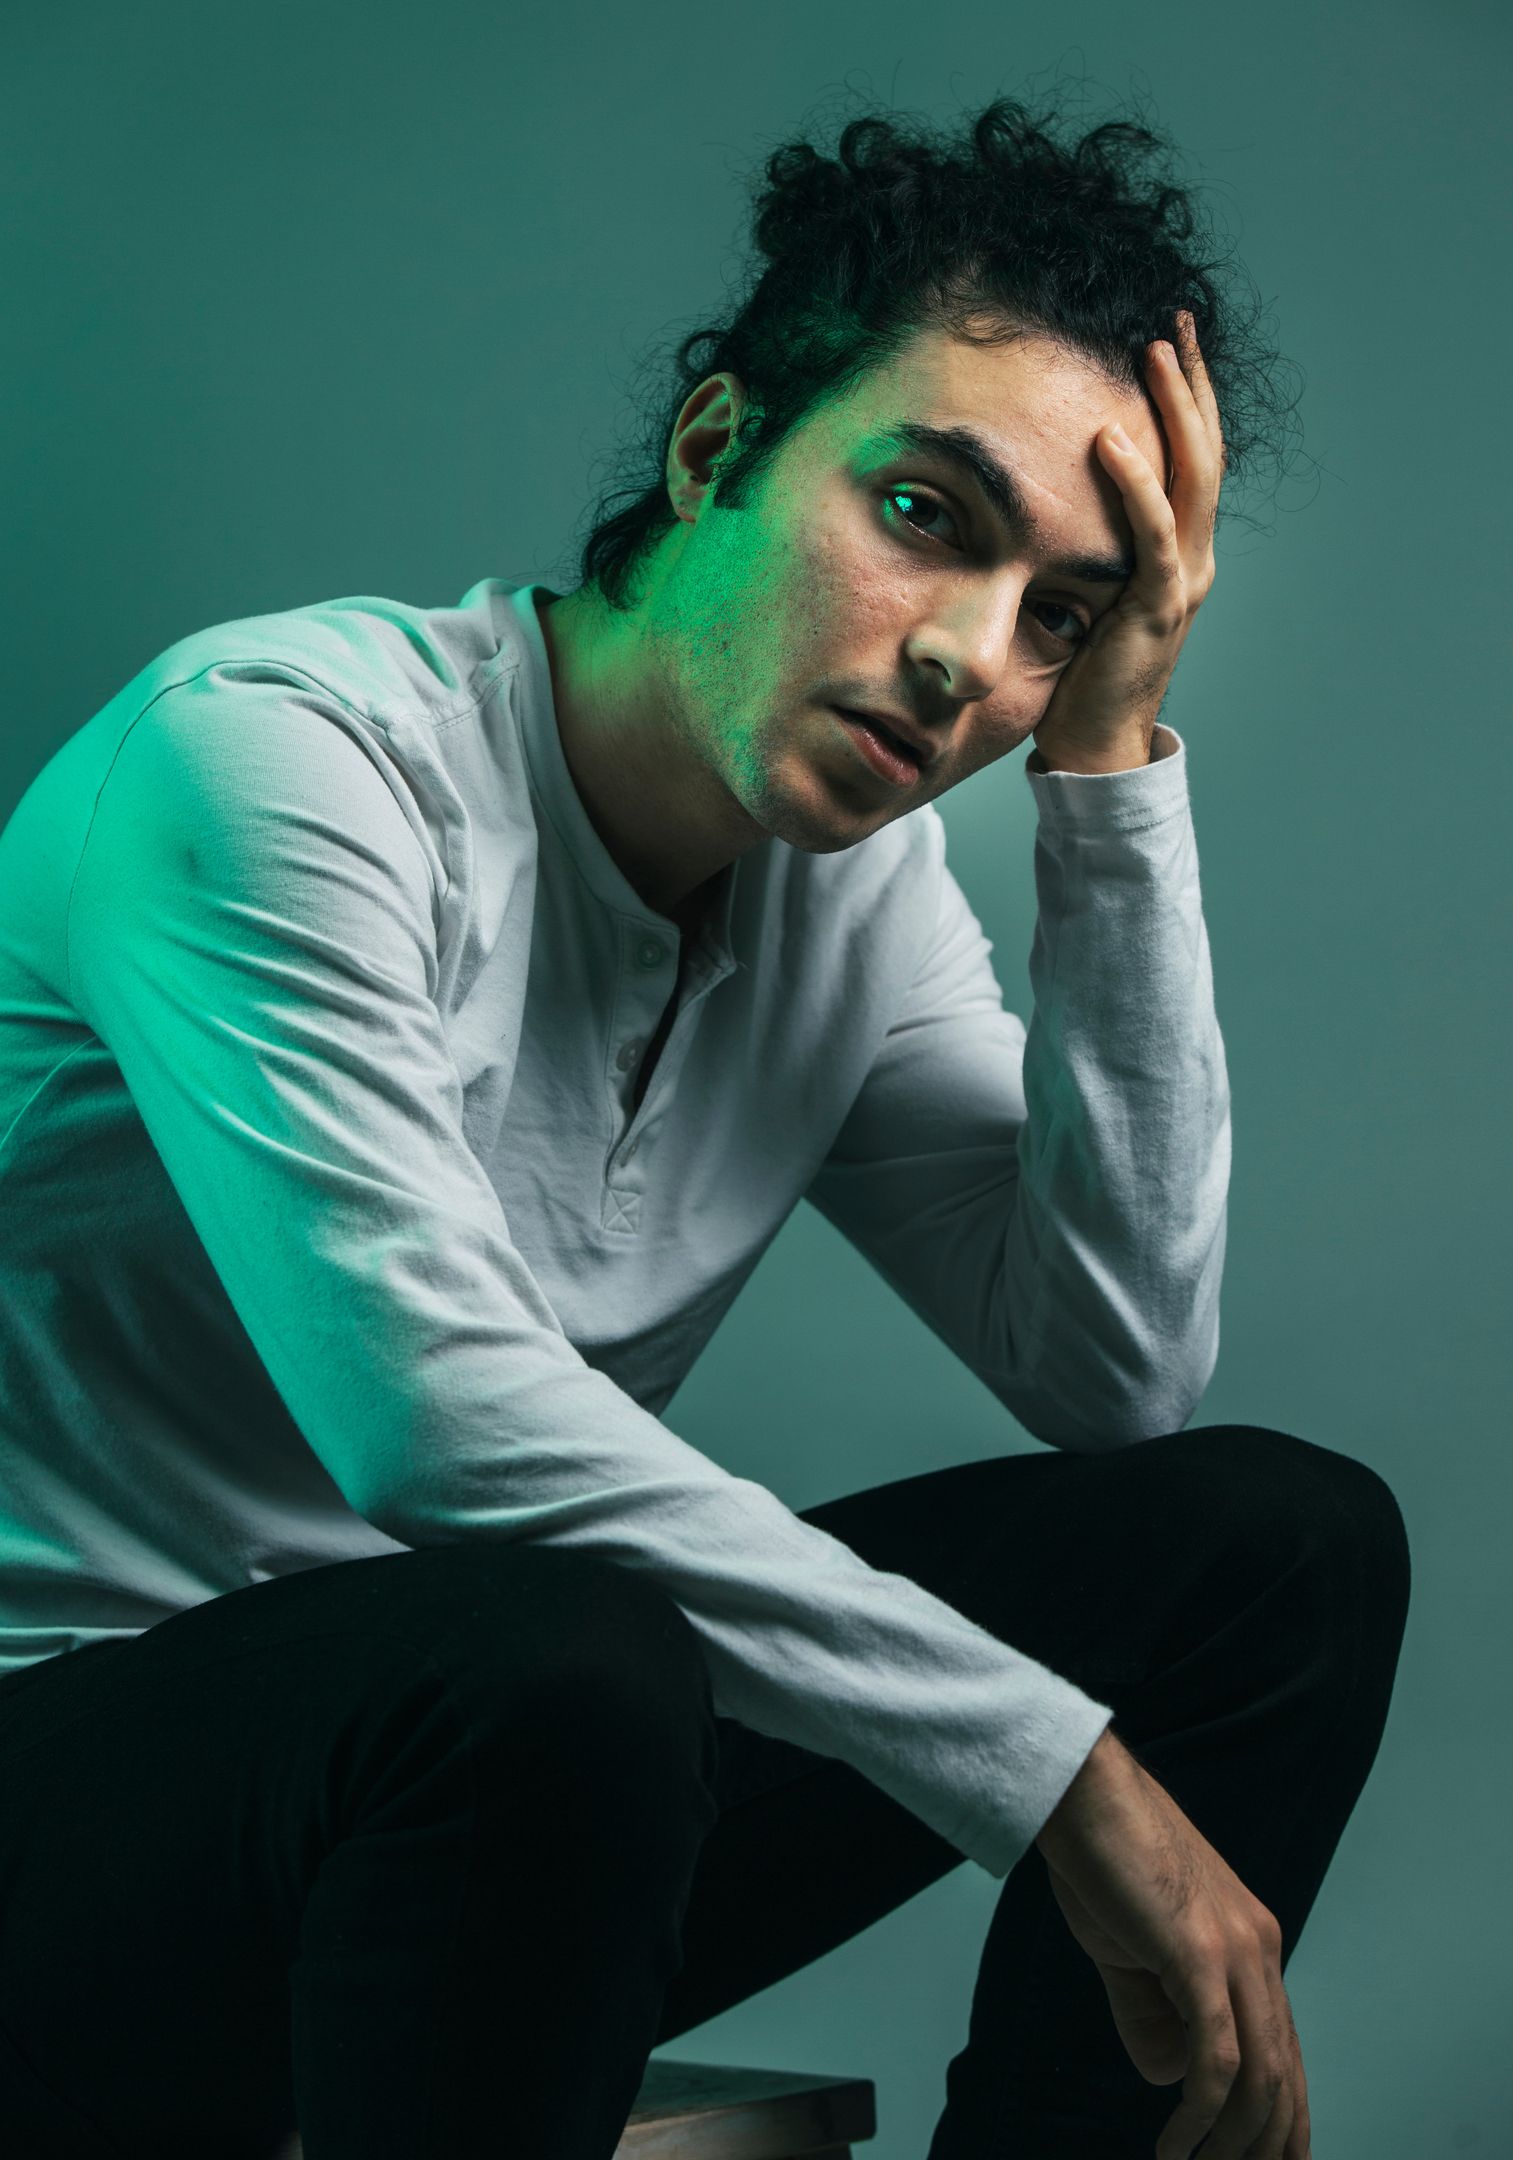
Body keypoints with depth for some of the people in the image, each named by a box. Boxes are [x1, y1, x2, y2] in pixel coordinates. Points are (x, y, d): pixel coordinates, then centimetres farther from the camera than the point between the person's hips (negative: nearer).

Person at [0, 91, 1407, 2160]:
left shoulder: (854, 871, 3)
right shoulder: (275, 750, -20)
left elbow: (1120, 1370, -5)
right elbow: (428, 1401, -31)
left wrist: (1116, 768, -10)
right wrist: (1062, 1769, -28)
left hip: (510, 1781, 7)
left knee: (1288, 1539, -3)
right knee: (551, 1666, -40)